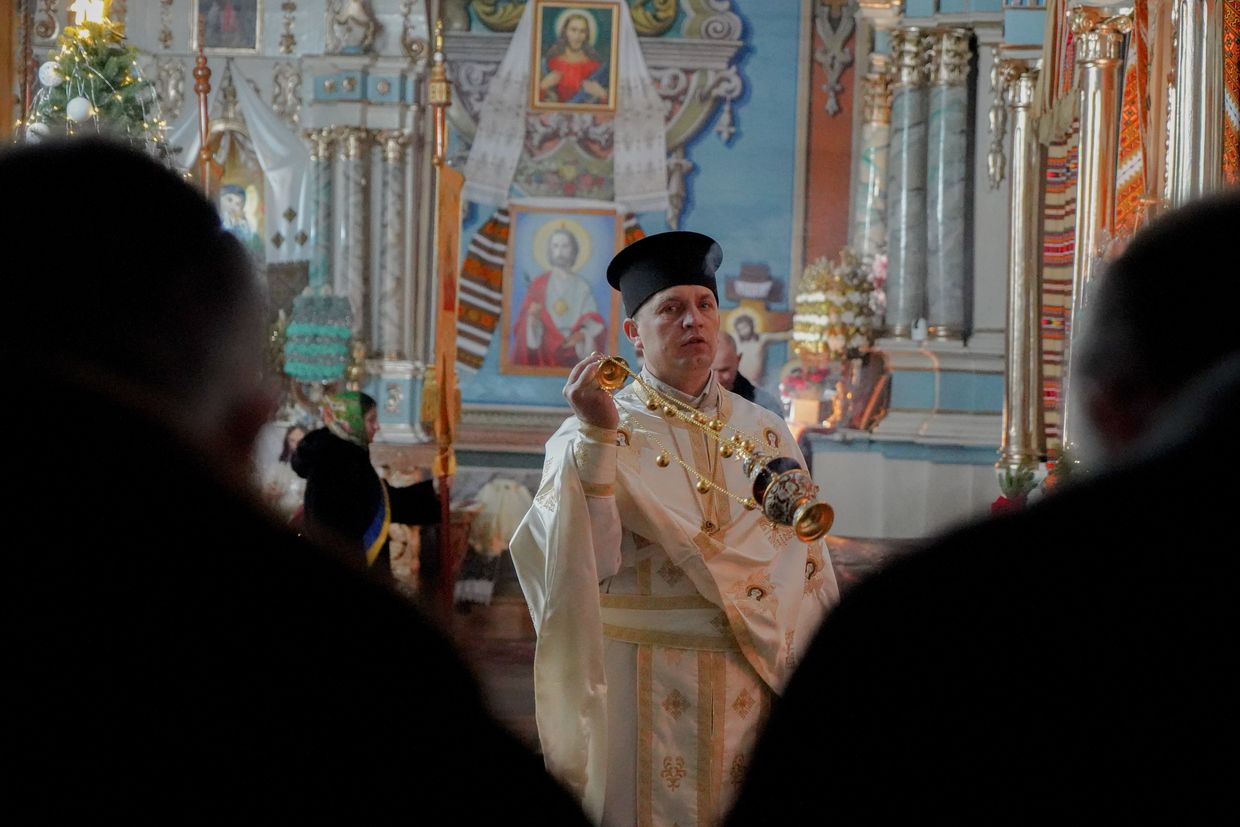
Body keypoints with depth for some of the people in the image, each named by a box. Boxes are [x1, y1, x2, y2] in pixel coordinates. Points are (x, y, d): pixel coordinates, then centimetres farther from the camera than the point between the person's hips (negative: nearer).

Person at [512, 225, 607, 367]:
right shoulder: (538, 285, 8)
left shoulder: (583, 286, 9)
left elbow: (594, 323, 5)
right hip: (544, 354, 0)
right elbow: (523, 323, 4)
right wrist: (532, 317, -18)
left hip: (576, 353, 0)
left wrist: (582, 335, -15)